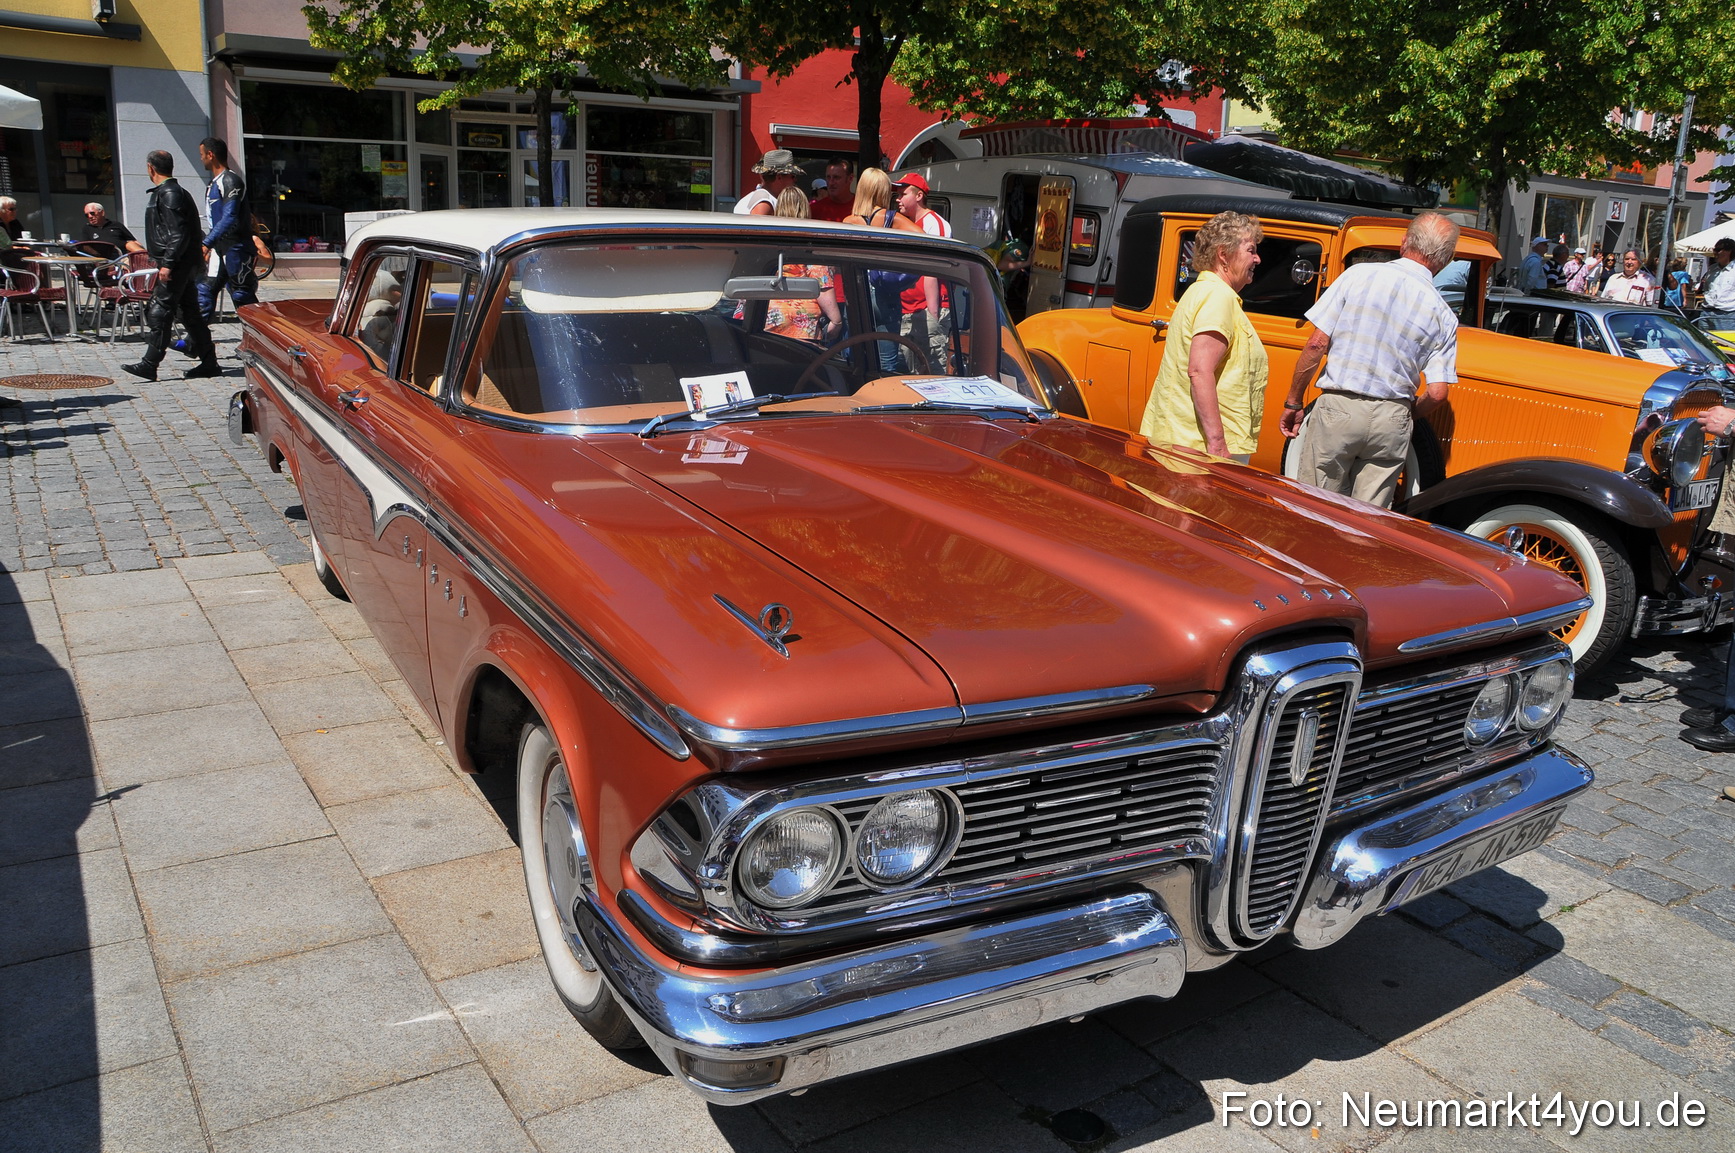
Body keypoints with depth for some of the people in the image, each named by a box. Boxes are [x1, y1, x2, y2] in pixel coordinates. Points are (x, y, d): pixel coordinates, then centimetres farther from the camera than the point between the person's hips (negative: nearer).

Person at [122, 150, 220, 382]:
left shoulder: (169, 194, -13)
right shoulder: (175, 192, 18)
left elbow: (178, 233, -21)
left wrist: (167, 264, -22)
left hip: (176, 265, -10)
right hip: (186, 265, 10)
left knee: (159, 313, -8)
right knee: (190, 313, 10)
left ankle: (149, 365, -8)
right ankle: (209, 363, 12)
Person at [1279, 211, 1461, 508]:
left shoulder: (1358, 275, -2)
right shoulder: (1443, 316, 2)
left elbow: (1317, 344, -5)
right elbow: (1437, 393, -2)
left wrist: (1293, 402, 4)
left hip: (1337, 408, -1)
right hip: (1391, 421, 2)